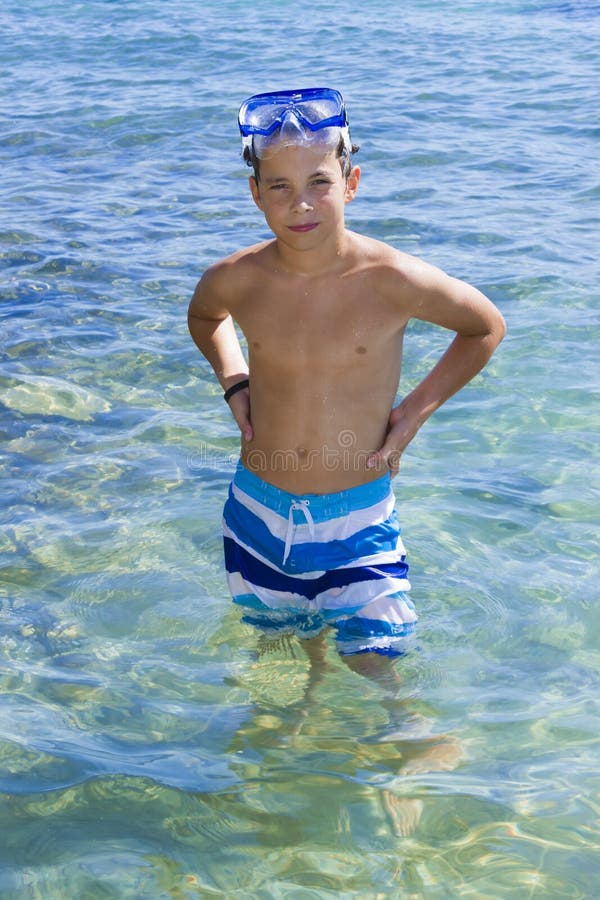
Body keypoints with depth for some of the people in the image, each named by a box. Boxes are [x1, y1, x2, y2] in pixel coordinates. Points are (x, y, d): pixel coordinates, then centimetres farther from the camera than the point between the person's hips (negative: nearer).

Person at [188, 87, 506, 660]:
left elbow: (486, 328, 1)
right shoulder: (235, 280, -9)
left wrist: (417, 409, -5)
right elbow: (203, 315, 18)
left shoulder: (392, 280, -18)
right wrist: (234, 384, 3)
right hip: (260, 512, 3)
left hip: (359, 516, -3)